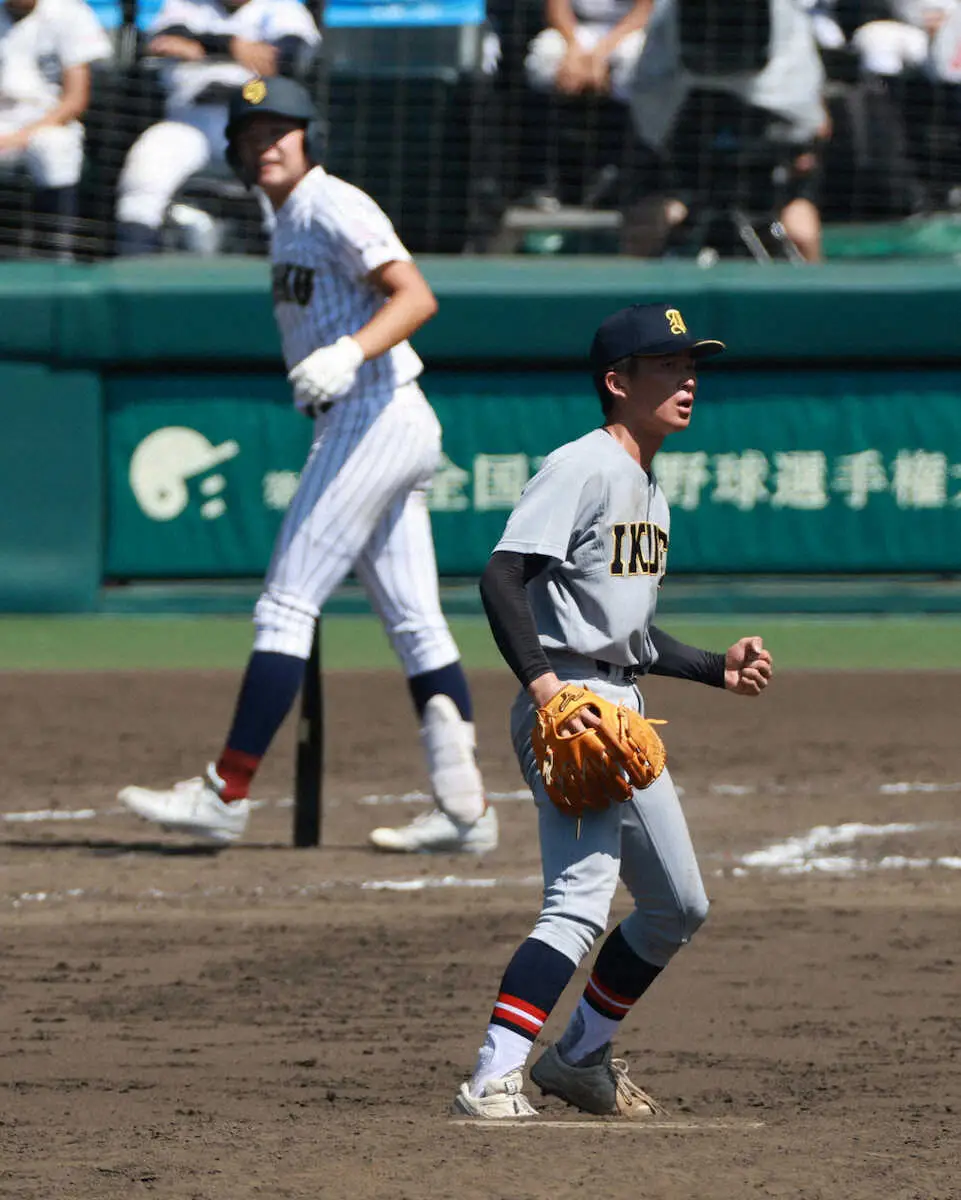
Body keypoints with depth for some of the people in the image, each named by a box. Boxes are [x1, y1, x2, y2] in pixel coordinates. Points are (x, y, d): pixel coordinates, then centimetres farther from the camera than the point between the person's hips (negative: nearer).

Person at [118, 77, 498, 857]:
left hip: (372, 416, -11)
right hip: (391, 431, 11)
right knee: (414, 623, 7)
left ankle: (227, 793, -8)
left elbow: (417, 297, -22)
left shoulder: (333, 208, -11)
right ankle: (465, 809, 5)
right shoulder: (291, 223, 19)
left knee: (287, 607, -9)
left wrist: (348, 352, -36)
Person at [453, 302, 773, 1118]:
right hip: (569, 705, -10)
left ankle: (580, 1055, 31)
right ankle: (493, 1081, -30)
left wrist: (718, 670, 19)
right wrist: (543, 682, -32)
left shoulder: (650, 487, 20)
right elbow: (503, 577, -22)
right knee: (581, 900, -23)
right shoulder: (583, 468, -10)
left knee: (679, 906, 18)